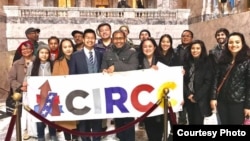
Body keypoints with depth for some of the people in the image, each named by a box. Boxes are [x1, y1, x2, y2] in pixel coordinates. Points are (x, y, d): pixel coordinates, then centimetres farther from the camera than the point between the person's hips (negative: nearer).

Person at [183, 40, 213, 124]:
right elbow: (183, 80, 4)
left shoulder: (207, 63, -3)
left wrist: (196, 96, -12)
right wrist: (188, 94, -8)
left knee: (198, 122, -2)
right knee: (191, 122, 11)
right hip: (188, 98, 3)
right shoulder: (186, 62, 6)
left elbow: (208, 82, -9)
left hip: (201, 99, -3)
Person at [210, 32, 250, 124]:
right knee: (223, 123, 12)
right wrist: (213, 97, 0)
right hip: (222, 101, 4)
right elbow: (216, 79, 6)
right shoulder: (223, 60, 7)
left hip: (238, 102, -4)